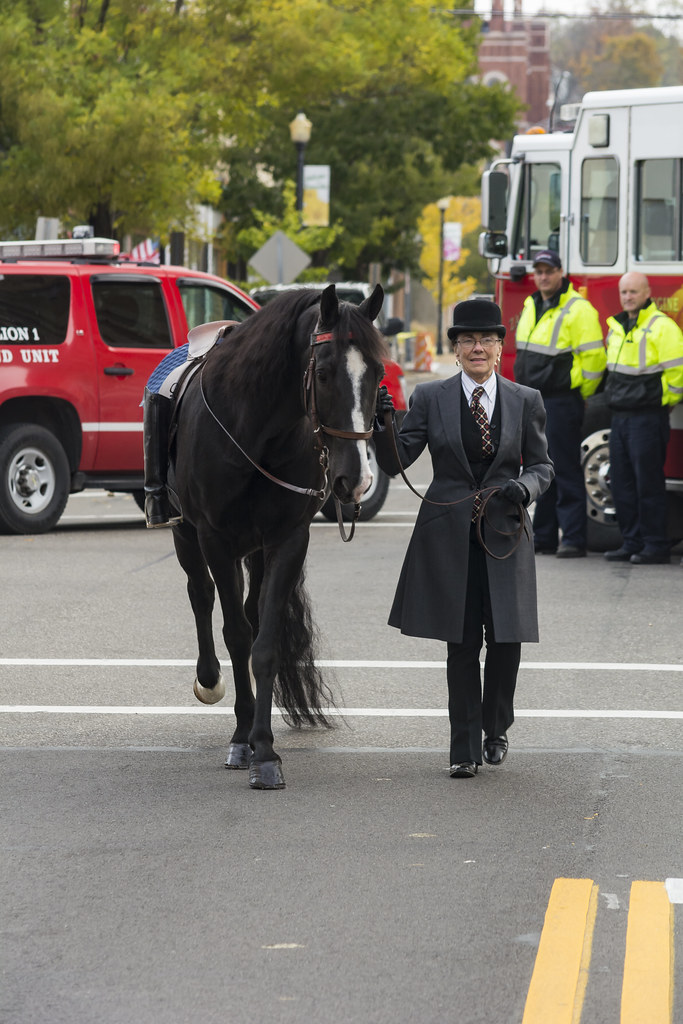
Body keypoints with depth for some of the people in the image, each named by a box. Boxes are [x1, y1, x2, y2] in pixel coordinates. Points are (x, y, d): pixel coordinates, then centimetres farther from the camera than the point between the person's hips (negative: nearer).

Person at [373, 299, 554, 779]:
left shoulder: (525, 401, 5)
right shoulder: (430, 398, 3)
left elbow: (542, 464, 10)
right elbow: (396, 461, -1)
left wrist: (525, 487, -12)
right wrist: (381, 426, -20)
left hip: (505, 531, 1)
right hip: (449, 535, -1)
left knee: (507, 639, 0)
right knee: (462, 644, 0)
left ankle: (496, 728, 26)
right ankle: (465, 748, 9)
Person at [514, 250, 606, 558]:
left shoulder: (577, 310, -12)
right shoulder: (531, 307, 14)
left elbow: (594, 357, -13)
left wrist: (580, 395, -3)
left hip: (560, 402, -8)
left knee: (566, 472, -7)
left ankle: (573, 539, -6)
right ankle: (543, 538, 17)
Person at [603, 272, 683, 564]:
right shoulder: (617, 328, 15)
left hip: (648, 417, -8)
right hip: (620, 417, 8)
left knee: (648, 484, -6)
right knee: (622, 483, 8)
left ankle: (656, 546, -2)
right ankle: (632, 543, 15)